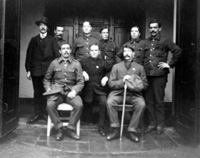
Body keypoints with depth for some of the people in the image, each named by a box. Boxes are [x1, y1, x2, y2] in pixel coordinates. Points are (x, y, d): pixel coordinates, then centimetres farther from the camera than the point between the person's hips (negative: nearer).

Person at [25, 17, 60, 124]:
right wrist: (28, 70, 0)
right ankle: (37, 114, 13)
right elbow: (29, 55, 7)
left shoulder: (51, 40, 6)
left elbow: (57, 54, 1)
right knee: (37, 92, 5)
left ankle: (46, 113, 11)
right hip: (36, 70, 2)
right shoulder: (34, 40, 10)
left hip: (48, 70, -1)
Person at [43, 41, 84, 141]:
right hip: (56, 91, 1)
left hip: (71, 91, 0)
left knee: (79, 105, -29)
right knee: (50, 105, -29)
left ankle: (71, 129, -10)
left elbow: (80, 82, 4)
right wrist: (48, 89, -1)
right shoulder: (54, 63, 11)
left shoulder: (76, 64, 8)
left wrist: (74, 91, -14)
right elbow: (47, 79, 17)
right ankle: (59, 129, -12)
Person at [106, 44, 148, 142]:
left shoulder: (139, 67, 14)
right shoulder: (116, 66, 13)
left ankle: (132, 131, -16)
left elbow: (145, 84, 11)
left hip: (134, 94, 0)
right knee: (109, 102, -30)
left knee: (141, 104, -30)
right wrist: (122, 81, -11)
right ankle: (115, 130, -17)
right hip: (118, 92, 0)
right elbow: (110, 83, 5)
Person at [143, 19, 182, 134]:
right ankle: (152, 124, 18)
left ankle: (160, 125, 12)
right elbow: (142, 57, 24)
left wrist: (170, 64, -6)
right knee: (149, 101, 7)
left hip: (159, 74, -4)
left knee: (159, 101, 1)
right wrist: (143, 68, 10)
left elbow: (178, 51, -4)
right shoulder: (146, 42, 16)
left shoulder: (165, 40, 3)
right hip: (147, 75, 4)